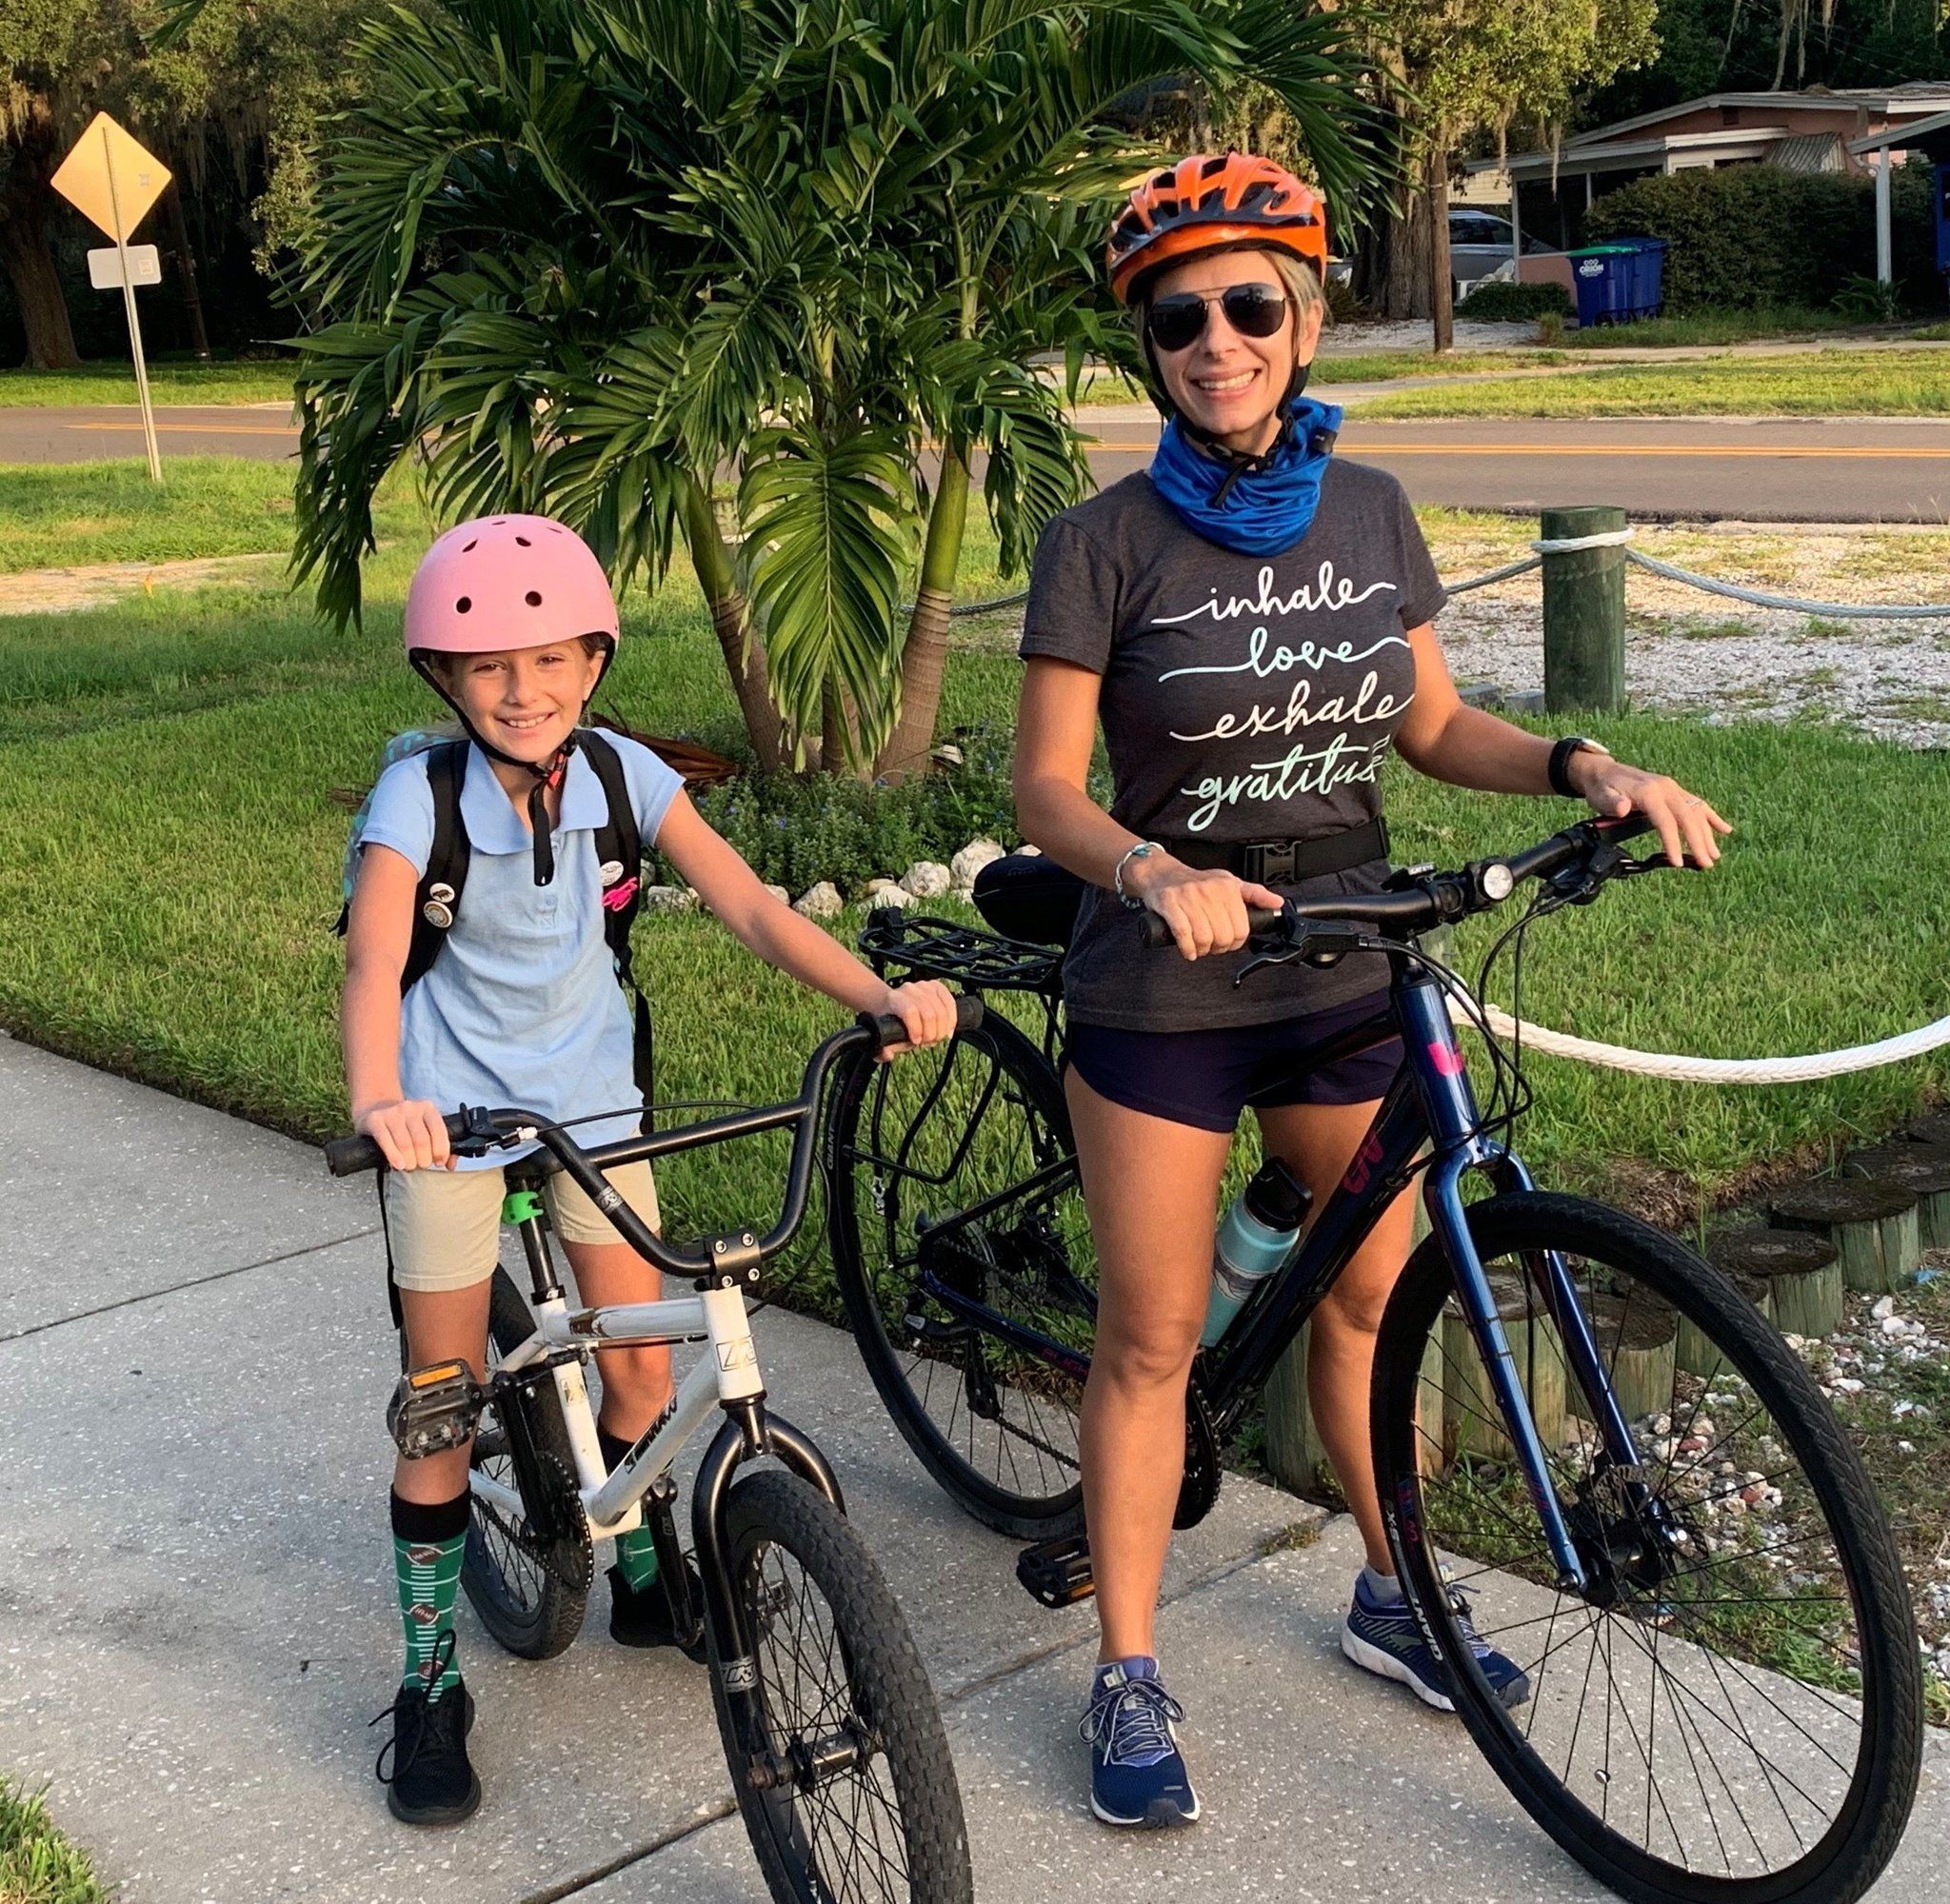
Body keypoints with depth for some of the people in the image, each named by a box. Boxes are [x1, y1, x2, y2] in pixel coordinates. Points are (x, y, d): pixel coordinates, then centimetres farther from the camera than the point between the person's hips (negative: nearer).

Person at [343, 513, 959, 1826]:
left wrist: (880, 995, -32)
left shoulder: (621, 774, -11)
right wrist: (376, 1100, -54)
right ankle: (430, 1685, 16)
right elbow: (373, 956, -34)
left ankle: (641, 1578, 35)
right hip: (451, 1113, -3)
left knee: (641, 1367, 7)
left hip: (591, 1097, 3)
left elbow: (747, 902, -18)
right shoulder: (422, 794, -20)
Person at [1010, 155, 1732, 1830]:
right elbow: (1046, 786, -11)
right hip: (1163, 995, -4)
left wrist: (1587, 767, -8)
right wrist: (1154, 870, -31)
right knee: (1154, 1340, 4)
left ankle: (1393, 1599, 39)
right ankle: (1128, 1679, 20)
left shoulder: (1369, 510, 1)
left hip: (1343, 978, 4)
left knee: (1373, 1292, 17)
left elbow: (1432, 725, 8)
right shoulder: (1108, 543, -11)